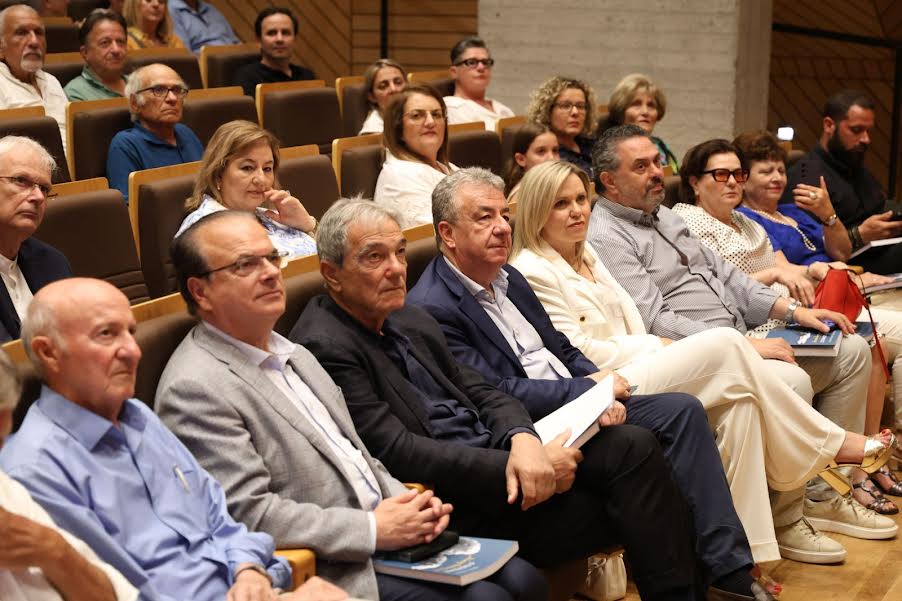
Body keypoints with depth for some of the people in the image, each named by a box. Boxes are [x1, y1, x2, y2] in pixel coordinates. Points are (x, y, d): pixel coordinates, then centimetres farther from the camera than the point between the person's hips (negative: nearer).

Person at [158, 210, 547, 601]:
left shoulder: (293, 355, 16)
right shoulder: (194, 389, -14)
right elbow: (248, 514, -20)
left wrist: (408, 503, 1)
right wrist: (373, 529, -17)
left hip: (386, 532, 9)